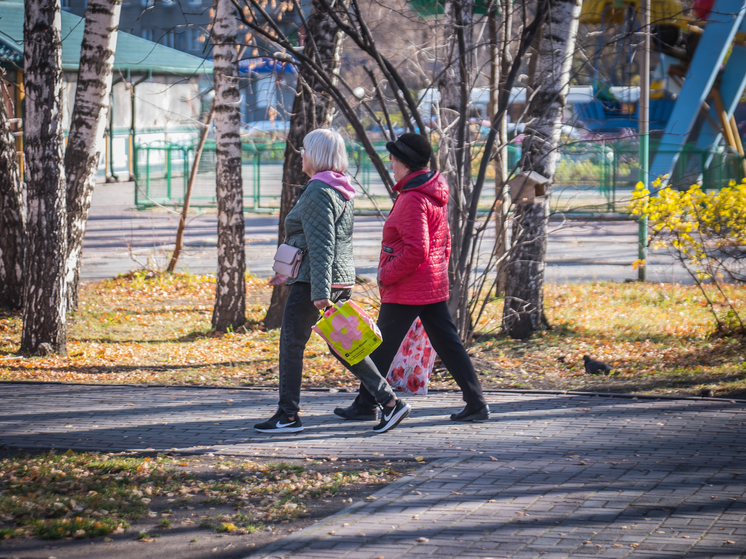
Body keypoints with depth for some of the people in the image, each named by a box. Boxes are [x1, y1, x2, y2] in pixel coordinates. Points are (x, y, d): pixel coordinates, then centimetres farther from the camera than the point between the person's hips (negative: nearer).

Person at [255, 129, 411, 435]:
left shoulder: (318, 192, -14)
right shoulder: (340, 192, 16)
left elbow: (320, 245, -22)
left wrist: (320, 291, -27)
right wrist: (291, 274, 30)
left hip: (315, 282, -10)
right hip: (342, 278, 10)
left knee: (291, 343, 1)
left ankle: (288, 415, 6)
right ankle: (390, 401, 4)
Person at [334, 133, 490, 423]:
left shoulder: (413, 199, -19)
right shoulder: (435, 195, 11)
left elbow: (416, 251, -25)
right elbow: (444, 242, 20)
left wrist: (386, 275, -15)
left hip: (406, 290, -9)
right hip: (435, 286, 9)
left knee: (381, 347, 4)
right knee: (448, 344, 7)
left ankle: (365, 405, 14)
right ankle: (476, 403, 3)